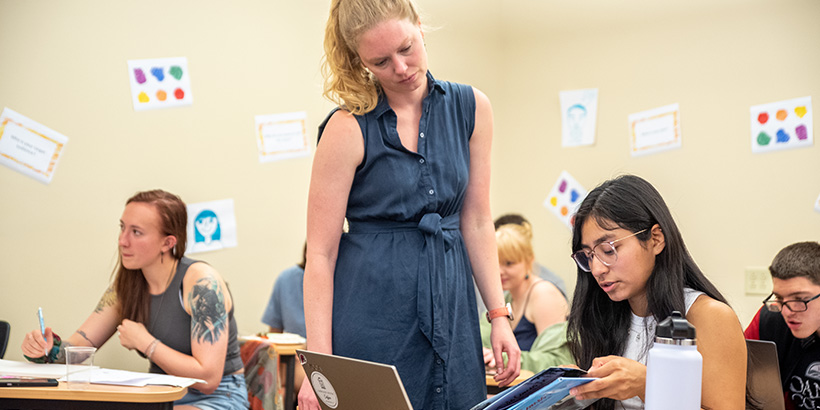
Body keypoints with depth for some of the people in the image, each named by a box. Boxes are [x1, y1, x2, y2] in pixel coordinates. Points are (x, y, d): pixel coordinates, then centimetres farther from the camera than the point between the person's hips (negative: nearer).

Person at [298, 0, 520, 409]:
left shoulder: (471, 108, 3)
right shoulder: (347, 129, -10)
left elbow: (475, 222, 8)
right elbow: (320, 254, -10)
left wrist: (499, 316, 2)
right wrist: (319, 366, -16)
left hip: (452, 306, 4)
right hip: (373, 310, -4)